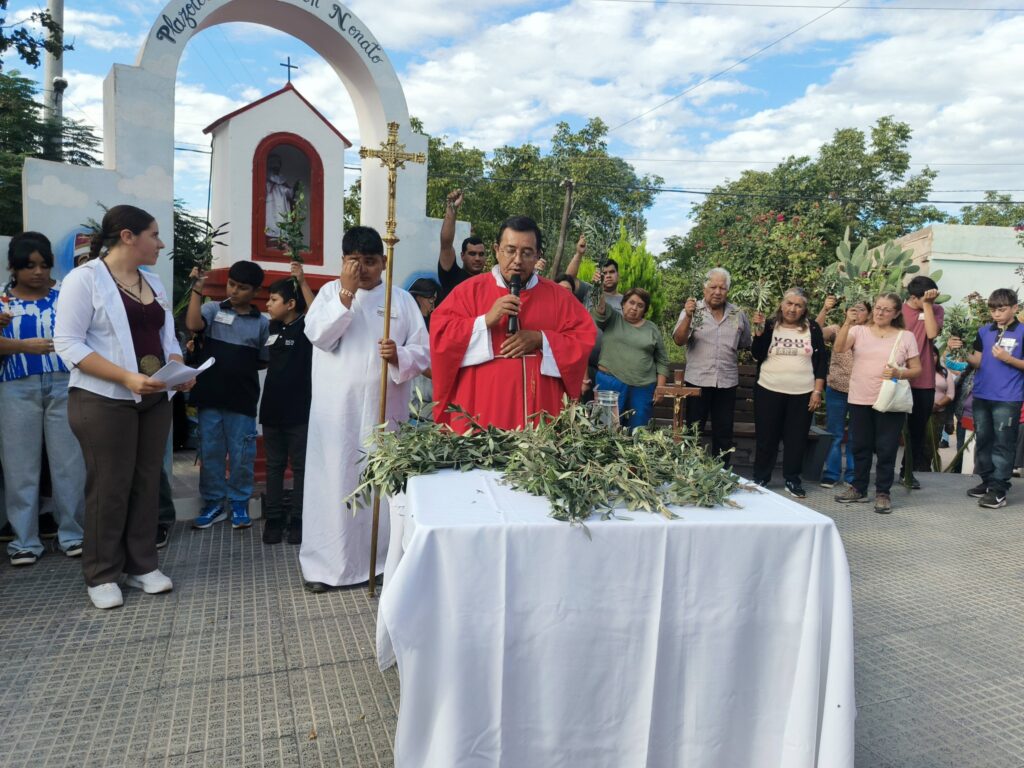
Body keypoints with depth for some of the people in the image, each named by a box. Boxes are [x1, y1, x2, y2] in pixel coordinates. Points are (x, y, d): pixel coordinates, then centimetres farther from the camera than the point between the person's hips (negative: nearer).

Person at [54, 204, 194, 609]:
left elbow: (168, 336, 15)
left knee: (147, 482, 10)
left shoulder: (153, 282, 13)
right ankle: (102, 575, 16)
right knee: (109, 486, 1)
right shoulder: (85, 278, -8)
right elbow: (67, 343, -14)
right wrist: (126, 378, -23)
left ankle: (141, 564, 22)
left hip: (155, 400, 6)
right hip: (104, 402, -6)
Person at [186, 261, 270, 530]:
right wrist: (197, 289, -15)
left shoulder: (262, 323, 5)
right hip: (210, 396, 0)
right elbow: (193, 325, -16)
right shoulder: (213, 309, 3)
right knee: (210, 451, 8)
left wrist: (241, 367, -3)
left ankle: (239, 504, 21)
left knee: (241, 454, 6)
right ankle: (214, 503, 21)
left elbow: (265, 361, 9)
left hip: (243, 398, 0)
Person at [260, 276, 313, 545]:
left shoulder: (307, 327, -8)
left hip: (300, 410, -6)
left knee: (300, 466, 4)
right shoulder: (273, 328, 10)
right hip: (272, 408, 6)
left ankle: (298, 519, 13)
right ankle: (274, 518, 20)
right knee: (274, 465, 12)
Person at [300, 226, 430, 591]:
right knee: (334, 481, 0)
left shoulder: (402, 299, 8)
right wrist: (347, 292, -12)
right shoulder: (331, 292, 7)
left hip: (384, 409, 1)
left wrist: (399, 356, -18)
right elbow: (317, 334, -10)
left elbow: (423, 351, 2)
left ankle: (382, 558, 19)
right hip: (336, 409, -1)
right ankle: (324, 563, 11)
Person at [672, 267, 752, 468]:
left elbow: (745, 344, 20)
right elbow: (679, 340, -15)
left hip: (727, 382, 3)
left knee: (724, 433, 10)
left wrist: (728, 353, 5)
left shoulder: (738, 314, 7)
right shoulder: (693, 310, -2)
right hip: (697, 381, -3)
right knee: (693, 431, 4)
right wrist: (688, 317, -28)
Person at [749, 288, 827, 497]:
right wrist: (759, 331, -18)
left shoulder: (812, 328, 2)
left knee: (796, 438, 7)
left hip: (802, 394, 0)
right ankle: (760, 479, 18)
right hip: (769, 391, 0)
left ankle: (792, 480, 20)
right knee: (766, 437, 6)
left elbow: (820, 362, 3)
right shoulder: (770, 325, 2)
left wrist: (817, 391, -3)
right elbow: (758, 355, -6)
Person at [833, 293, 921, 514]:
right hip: (860, 400, 1)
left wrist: (899, 373, -16)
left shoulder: (906, 337, 3)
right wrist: (847, 323, -26)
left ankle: (883, 493, 14)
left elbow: (916, 369, 4)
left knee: (886, 449, 1)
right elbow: (838, 349, -14)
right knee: (860, 446, 12)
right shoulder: (859, 331, 3)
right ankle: (859, 488, 25)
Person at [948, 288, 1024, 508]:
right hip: (981, 395, 5)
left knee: (1003, 445, -1)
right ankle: (987, 481, 26)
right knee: (983, 441, 13)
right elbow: (977, 362, 5)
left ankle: (998, 490, 1)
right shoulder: (984, 331, 6)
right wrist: (961, 351, -10)